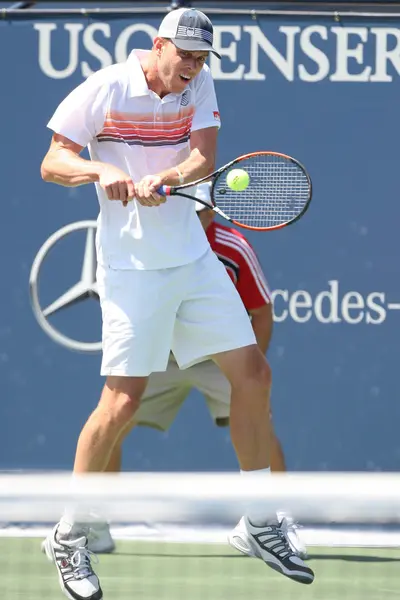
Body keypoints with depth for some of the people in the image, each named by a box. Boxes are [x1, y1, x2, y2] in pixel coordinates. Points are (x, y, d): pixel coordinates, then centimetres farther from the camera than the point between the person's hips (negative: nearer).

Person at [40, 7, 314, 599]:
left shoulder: (199, 84, 4)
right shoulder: (103, 91, -11)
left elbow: (203, 159, -6)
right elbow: (52, 162, -8)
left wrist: (161, 178, -27)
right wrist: (102, 171, -28)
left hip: (194, 259, 6)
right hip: (132, 267, -6)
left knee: (253, 373, 6)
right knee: (122, 400, -12)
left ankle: (258, 526, 19)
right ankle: (68, 538, 4)